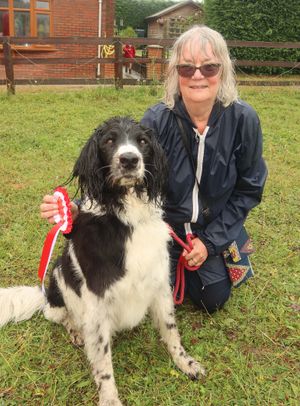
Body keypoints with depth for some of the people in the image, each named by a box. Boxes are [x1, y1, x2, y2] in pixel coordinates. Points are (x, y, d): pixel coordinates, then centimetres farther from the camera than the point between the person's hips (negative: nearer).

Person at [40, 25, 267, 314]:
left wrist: (210, 240, -11)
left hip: (214, 227, 2)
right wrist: (80, 209, -41)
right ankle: (172, 262, 26)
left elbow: (248, 189, -8)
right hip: (164, 222, -1)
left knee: (213, 299, 2)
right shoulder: (157, 120, -22)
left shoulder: (243, 119, -19)